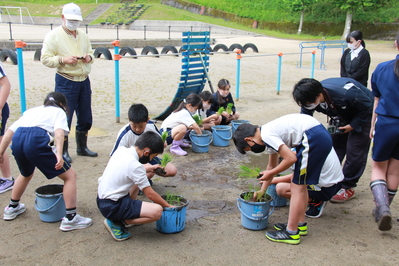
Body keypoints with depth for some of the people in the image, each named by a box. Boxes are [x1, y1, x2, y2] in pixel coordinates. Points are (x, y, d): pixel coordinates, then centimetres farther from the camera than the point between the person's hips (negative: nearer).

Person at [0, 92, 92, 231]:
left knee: (26, 174, 37)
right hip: (37, 140, -6)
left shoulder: (31, 111, 35)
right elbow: (59, 132, -2)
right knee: (70, 175, 6)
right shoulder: (59, 111, 20)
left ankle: (12, 208, 52)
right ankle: (70, 218, 3)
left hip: (17, 140, 7)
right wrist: (59, 154, -14)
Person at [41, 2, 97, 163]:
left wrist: (89, 57, -1)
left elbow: (91, 53, 22)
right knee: (64, 118, -1)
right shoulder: (54, 36, -5)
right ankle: (63, 152, 13)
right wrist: (63, 60, -21)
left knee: (85, 118, 12)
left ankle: (82, 148, 29)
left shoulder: (83, 36, 13)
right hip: (66, 82, -6)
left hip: (84, 81, 6)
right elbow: (45, 59, -7)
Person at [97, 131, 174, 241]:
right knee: (157, 211, -21)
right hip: (112, 207, -9)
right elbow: (150, 194, -14)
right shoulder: (135, 166, -22)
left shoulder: (121, 150, 1)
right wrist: (169, 206, 0)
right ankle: (117, 223, -5)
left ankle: (124, 215, 16)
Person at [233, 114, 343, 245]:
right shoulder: (269, 135, 18)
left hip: (314, 139, -10)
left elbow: (291, 158, -17)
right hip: (321, 135, 10)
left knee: (297, 186, -2)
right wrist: (262, 191, 35)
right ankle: (300, 224, 29)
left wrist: (270, 174, -3)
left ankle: (291, 233, 6)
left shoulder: (266, 134, -12)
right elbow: (272, 165, 30)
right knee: (300, 184, 19)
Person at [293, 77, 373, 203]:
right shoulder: (311, 98, -23)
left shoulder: (345, 93, -42)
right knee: (333, 146, 2)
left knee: (355, 151, -8)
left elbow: (366, 106, -24)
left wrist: (353, 125, -23)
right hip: (342, 116, 6)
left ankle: (347, 188, 2)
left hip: (363, 114, -6)